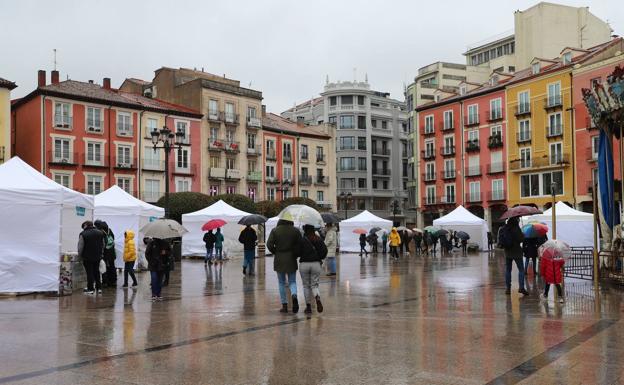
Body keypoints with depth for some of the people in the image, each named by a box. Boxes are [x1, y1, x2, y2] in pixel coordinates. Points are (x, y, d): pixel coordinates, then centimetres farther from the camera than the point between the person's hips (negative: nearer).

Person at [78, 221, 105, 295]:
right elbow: (103, 245, 11)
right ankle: (99, 288, 13)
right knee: (96, 272, 14)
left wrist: (80, 255, 2)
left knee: (89, 273, 2)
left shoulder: (83, 234, -11)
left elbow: (80, 247, -11)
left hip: (87, 257, -5)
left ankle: (90, 289, 5)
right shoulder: (100, 233, 6)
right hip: (98, 257, 5)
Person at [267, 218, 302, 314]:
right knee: (292, 281, 11)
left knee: (281, 283, 10)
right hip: (291, 259, 0)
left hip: (279, 259, 0)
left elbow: (269, 244, -9)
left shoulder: (275, 230, -4)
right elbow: (300, 244, -8)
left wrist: (275, 252, 6)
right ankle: (294, 295, -20)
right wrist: (295, 254, 5)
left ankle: (284, 305, 9)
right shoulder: (295, 231, -3)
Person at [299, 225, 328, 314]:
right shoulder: (319, 239, 1)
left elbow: (298, 253, -10)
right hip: (316, 264, 2)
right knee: (314, 285, 10)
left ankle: (308, 306, 11)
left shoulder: (302, 240, -8)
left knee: (306, 285, 10)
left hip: (304, 264, -2)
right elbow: (325, 251, 0)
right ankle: (318, 298, -20)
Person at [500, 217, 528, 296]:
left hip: (507, 252, 5)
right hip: (516, 252, -5)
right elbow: (521, 238, -13)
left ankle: (508, 288, 11)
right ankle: (521, 287, -7)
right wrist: (523, 235, 5)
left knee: (508, 270, 10)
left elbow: (500, 240, 7)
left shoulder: (503, 229, 2)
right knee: (521, 269, 1)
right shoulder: (516, 228, -14)